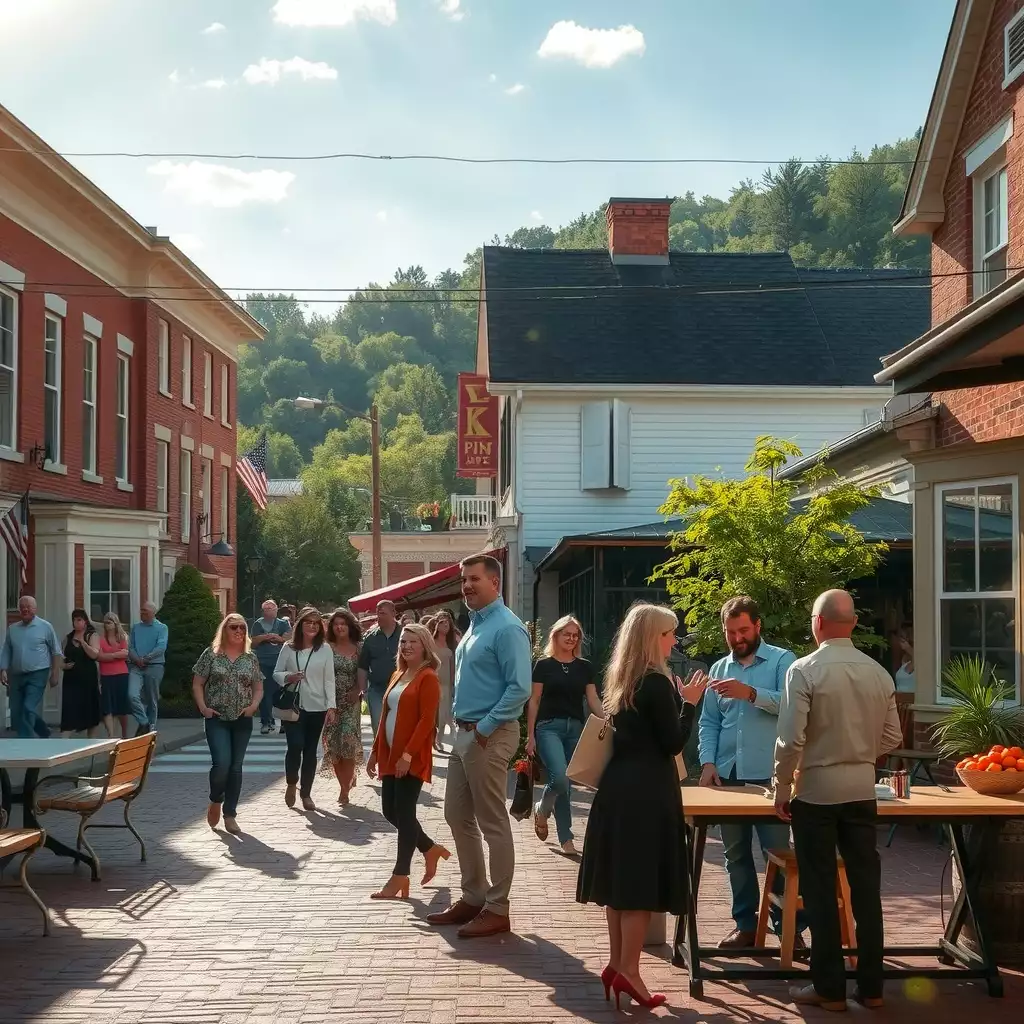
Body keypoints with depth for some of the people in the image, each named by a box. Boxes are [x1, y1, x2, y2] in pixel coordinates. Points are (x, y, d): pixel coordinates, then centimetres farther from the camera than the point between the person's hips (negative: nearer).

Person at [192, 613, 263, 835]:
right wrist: (203, 707, -11)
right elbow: (197, 684, 2)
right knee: (222, 763, -15)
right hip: (217, 719, -3)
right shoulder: (211, 654, -1)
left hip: (243, 720, 3)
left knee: (236, 767, 5)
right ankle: (215, 800, 15)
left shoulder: (251, 658, 6)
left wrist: (254, 705, -7)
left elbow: (258, 688, 11)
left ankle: (230, 814, 15)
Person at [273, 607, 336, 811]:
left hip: (317, 707, 1)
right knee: (295, 746, -14)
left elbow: (329, 679, 0)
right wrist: (288, 677, -14)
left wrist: (331, 705, -7)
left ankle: (306, 793, 18)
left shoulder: (325, 649, 1)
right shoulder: (288, 648, 1)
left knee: (310, 750, 6)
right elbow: (276, 673, 7)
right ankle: (291, 783, 13)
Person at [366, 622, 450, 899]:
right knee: (391, 811, 10)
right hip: (391, 756, 8)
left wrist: (408, 754, -22)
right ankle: (431, 850, 29)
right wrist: (375, 751, 16)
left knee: (404, 812, -4)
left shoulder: (428, 678, -9)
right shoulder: (397, 676, 16)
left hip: (412, 759, -8)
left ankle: (400, 878, 2)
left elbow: (426, 720, -16)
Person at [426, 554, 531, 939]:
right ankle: (473, 896, 26)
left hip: (488, 737, -10)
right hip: (465, 734, 10)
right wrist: (464, 727, 14)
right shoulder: (474, 624, 14)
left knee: (493, 823, -2)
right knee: (458, 817, 15)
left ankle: (497, 909, 6)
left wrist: (485, 727, -18)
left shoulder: (507, 628, -16)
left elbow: (520, 688, -22)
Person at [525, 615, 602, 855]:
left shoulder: (585, 667, 10)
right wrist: (530, 735, -3)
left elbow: (593, 700, 7)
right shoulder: (544, 665, 0)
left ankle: (565, 838, 13)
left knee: (567, 784, 6)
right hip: (549, 727, -4)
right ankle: (542, 810, 9)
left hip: (576, 728, 4)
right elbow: (534, 701, 2)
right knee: (559, 778, -21)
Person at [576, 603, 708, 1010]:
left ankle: (616, 964, 16)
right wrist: (689, 702, -5)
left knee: (621, 878, 11)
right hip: (646, 792, -8)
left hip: (618, 786, 9)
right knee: (642, 881, -4)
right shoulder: (656, 683, -14)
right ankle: (628, 972, -3)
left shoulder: (622, 681, 11)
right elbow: (673, 743, -14)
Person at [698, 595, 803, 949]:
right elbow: (709, 722, 12)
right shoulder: (719, 668, 14)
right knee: (736, 854, 10)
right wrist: (708, 762, -1)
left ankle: (789, 927, 5)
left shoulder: (782, 661, -1)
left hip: (769, 775, -5)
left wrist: (751, 693, -27)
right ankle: (745, 924, 19)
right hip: (727, 775, 5)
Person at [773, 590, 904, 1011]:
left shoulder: (805, 670, -13)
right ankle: (871, 985, 17)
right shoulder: (878, 672, 0)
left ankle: (829, 988, 10)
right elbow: (892, 737, 7)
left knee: (821, 890, 4)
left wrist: (782, 787, -3)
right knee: (865, 885, 11)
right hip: (862, 788, 4)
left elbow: (791, 738, -15)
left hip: (816, 789, -4)